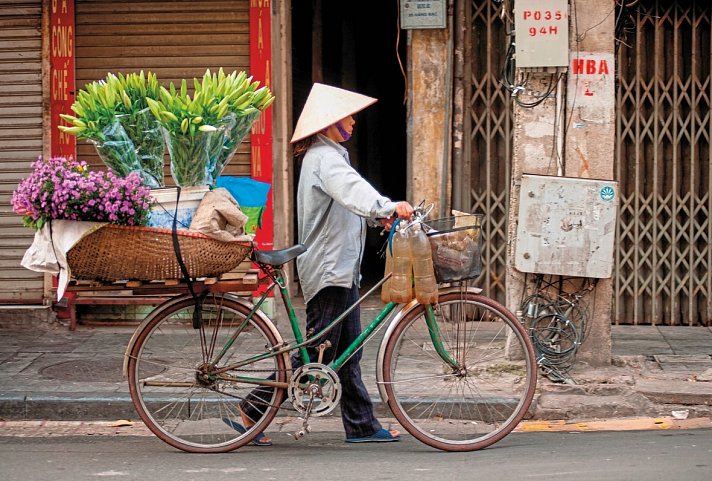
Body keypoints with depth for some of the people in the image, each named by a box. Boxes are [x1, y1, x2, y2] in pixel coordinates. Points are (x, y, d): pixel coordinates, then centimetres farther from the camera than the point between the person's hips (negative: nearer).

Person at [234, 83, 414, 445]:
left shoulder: (329, 156, 19)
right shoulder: (324, 157, -15)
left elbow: (349, 196, 27)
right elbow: (351, 189, -33)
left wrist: (378, 215, 9)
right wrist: (387, 207, -47)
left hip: (340, 269, 11)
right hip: (329, 269, -11)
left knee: (347, 351, 10)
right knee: (317, 353, -7)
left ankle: (362, 425, 13)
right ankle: (254, 410, 0)